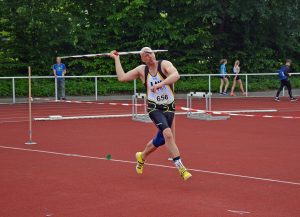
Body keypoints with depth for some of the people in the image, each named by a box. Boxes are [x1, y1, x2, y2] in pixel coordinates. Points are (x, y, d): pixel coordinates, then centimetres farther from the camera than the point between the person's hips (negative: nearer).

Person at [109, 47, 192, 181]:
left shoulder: (164, 64, -8)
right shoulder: (141, 70, 1)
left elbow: (176, 75, -27)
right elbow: (122, 77, 0)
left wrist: (160, 84, -40)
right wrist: (116, 59, 5)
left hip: (169, 107, 1)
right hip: (154, 108, -1)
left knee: (161, 139, 12)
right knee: (168, 134, -24)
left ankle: (141, 157, 41)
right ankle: (180, 167, -22)